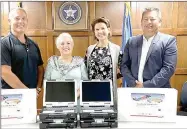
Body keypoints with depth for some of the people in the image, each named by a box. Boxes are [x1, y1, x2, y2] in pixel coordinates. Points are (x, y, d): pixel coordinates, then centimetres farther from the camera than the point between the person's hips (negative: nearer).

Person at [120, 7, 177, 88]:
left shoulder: (168, 40, -3)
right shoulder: (132, 41, 7)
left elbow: (169, 68, -11)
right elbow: (124, 65, 4)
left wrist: (146, 86, -17)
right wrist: (133, 84, -11)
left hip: (158, 91, -2)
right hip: (134, 90, 3)